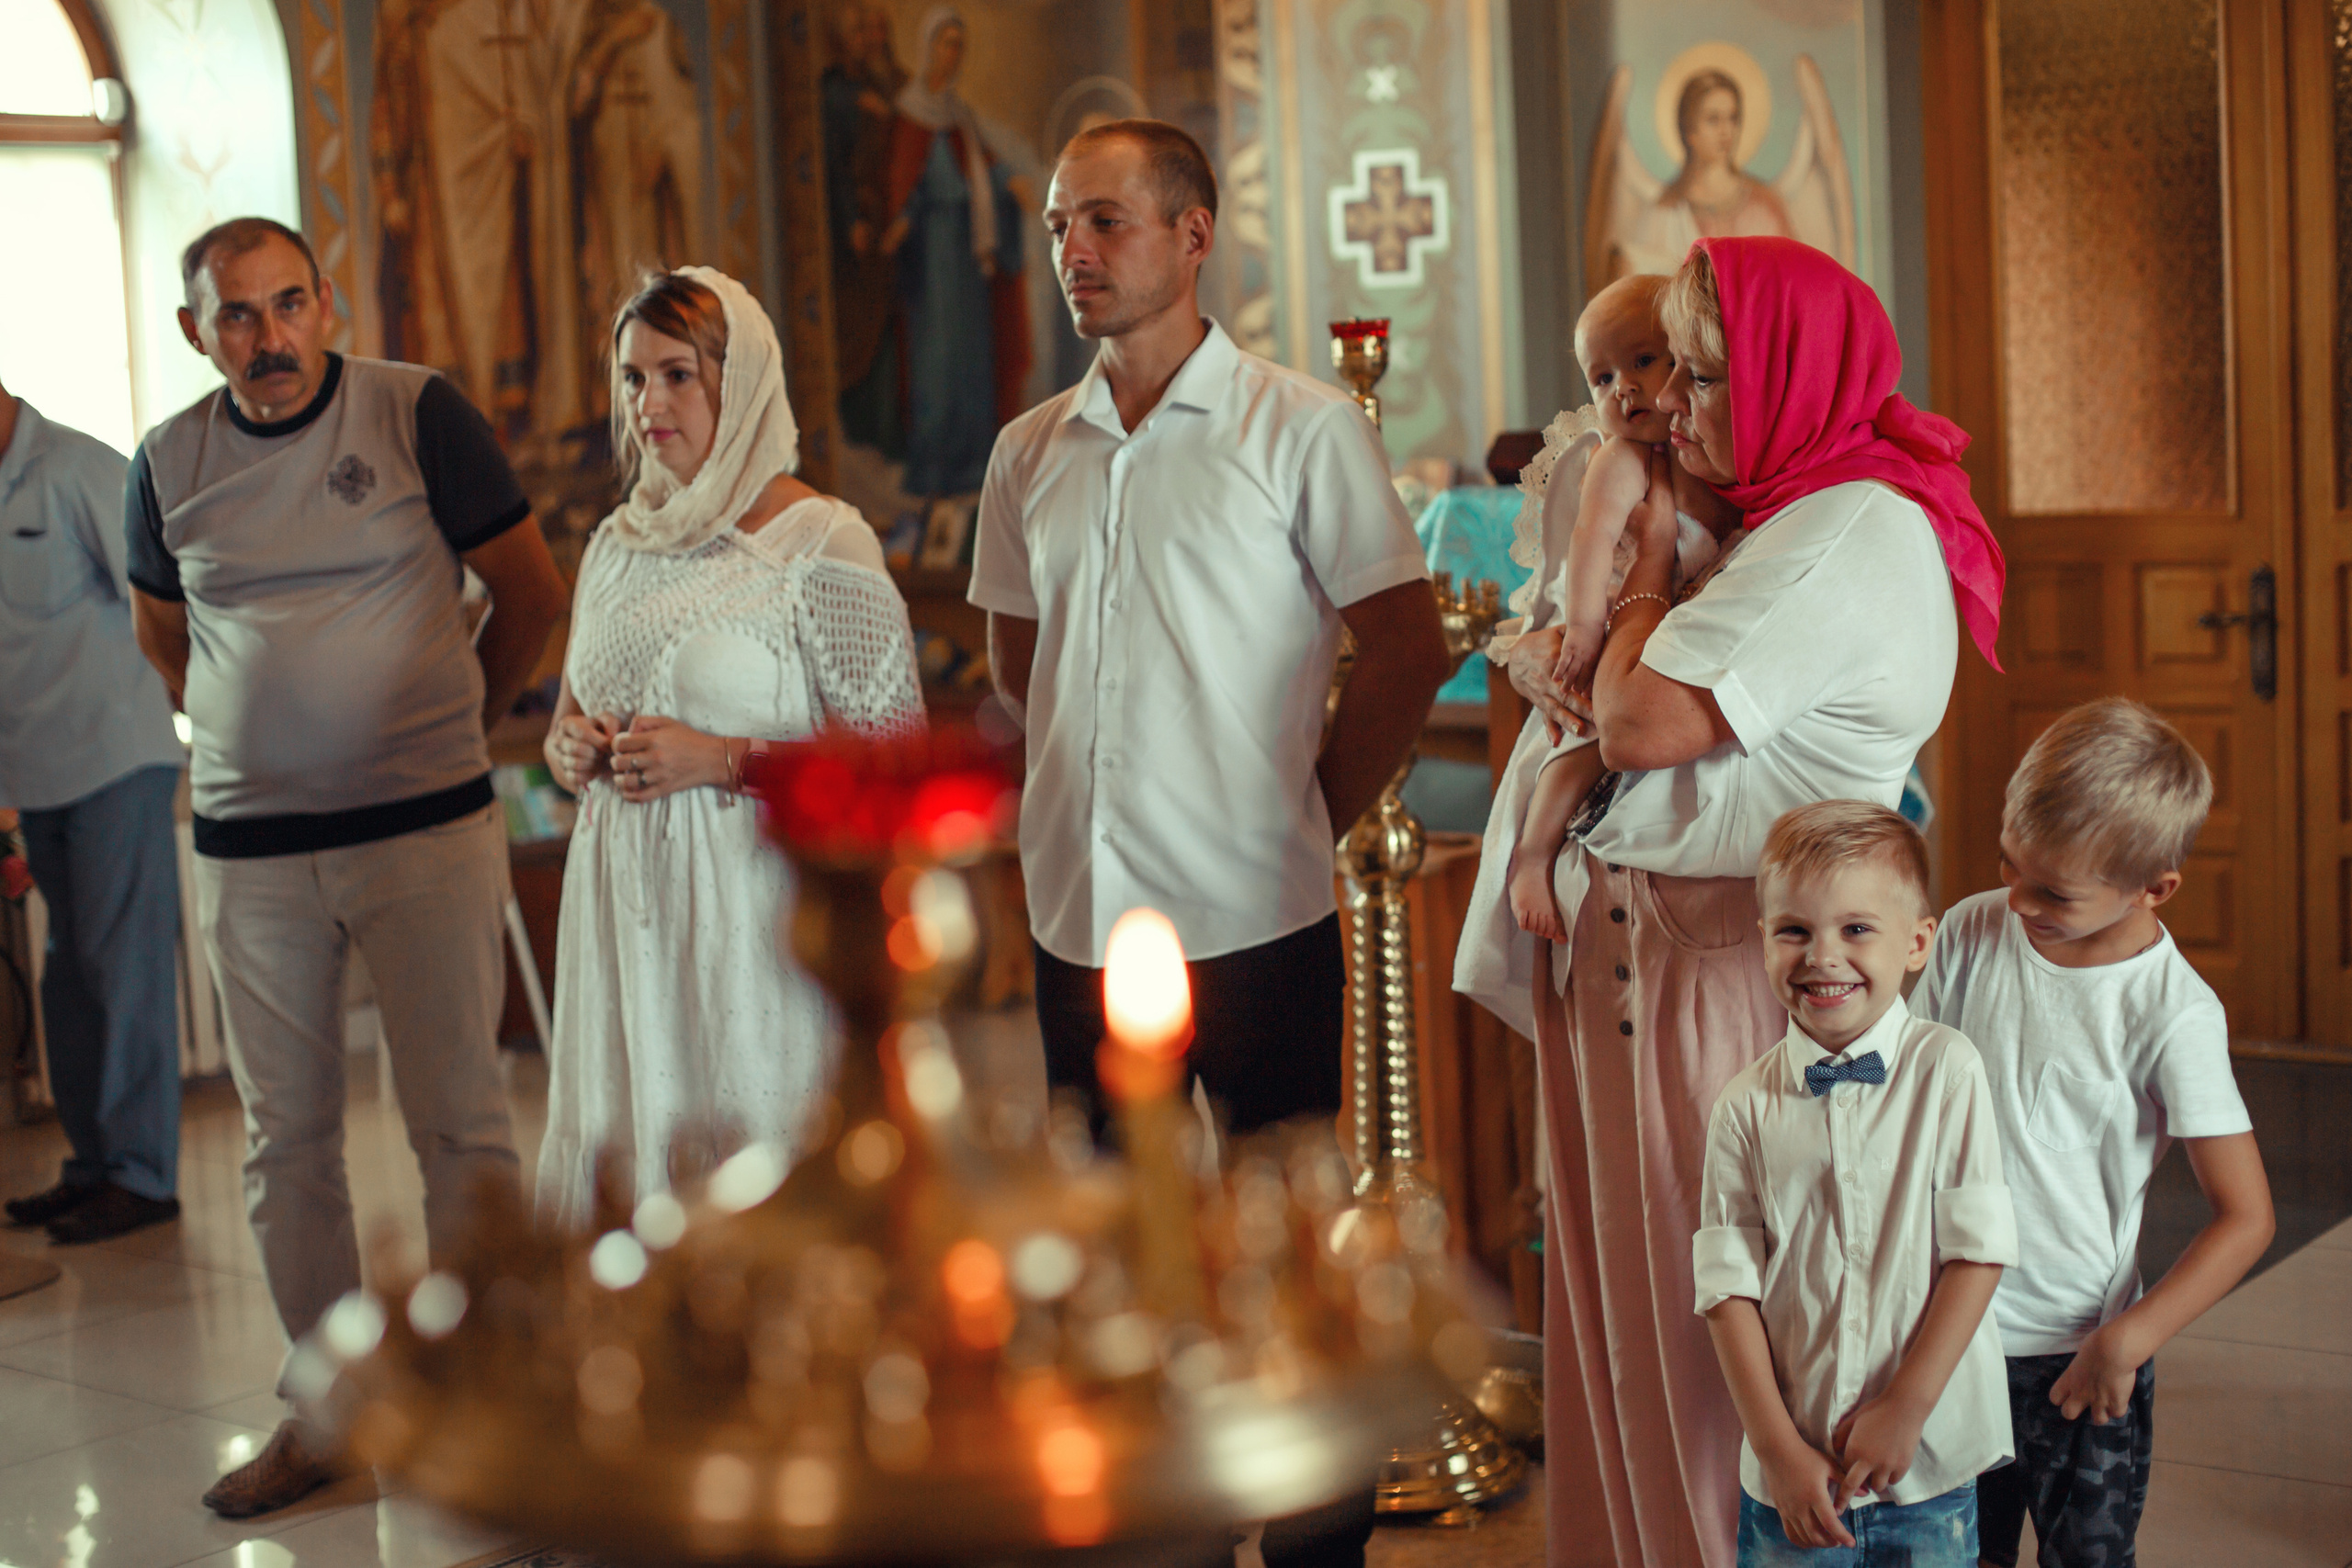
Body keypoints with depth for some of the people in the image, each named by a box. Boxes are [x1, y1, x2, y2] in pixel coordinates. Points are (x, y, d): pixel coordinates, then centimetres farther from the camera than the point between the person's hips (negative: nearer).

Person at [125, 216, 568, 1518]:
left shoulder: (416, 414, -5)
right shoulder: (169, 462, 5)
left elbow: (530, 591, 3)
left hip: (425, 830, -3)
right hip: (248, 848, 4)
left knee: (458, 1122, -1)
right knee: (286, 1134, 9)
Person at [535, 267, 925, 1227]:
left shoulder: (821, 549, -6)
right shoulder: (618, 545, 14)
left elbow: (898, 760, -10)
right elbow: (568, 722, 25)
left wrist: (720, 761, -16)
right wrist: (571, 749, 2)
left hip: (761, 917, -6)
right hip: (625, 915, 6)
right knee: (621, 1165, 6)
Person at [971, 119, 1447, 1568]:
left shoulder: (1300, 429, -5)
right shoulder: (1031, 453, 9)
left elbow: (1409, 651, -3)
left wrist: (1306, 816, -1)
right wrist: (1096, 793, 13)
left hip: (1254, 918, -5)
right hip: (1080, 919, 5)